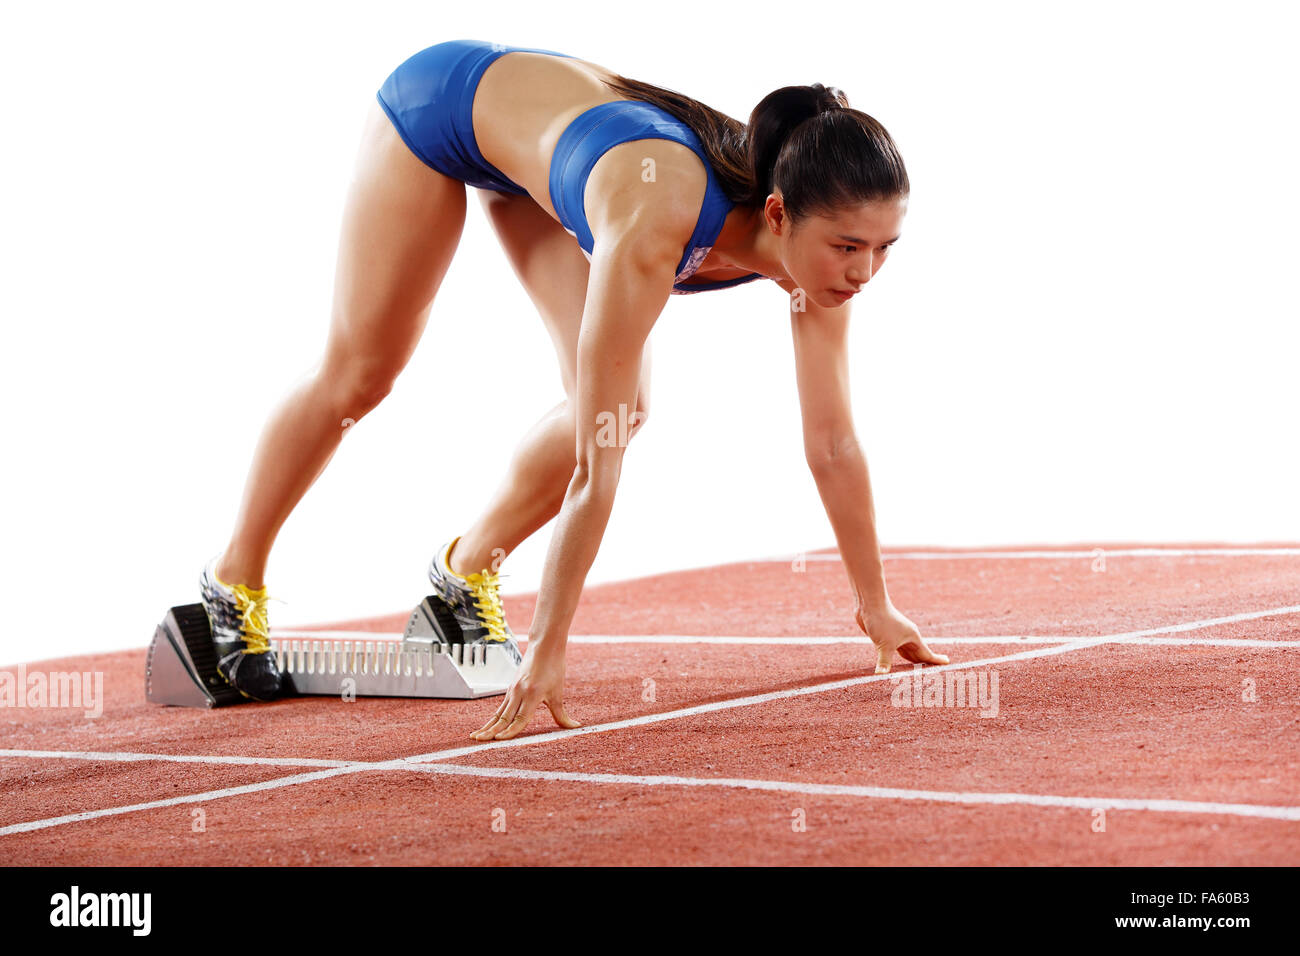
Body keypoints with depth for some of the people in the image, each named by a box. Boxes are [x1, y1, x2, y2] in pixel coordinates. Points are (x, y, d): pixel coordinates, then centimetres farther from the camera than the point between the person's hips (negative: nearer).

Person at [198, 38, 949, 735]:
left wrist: (879, 607, -12)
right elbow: (598, 463, -43)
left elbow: (833, 441, -17)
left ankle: (469, 570, 16)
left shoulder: (818, 239, -27)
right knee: (358, 377, 8)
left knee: (619, 406, -8)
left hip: (542, 122, 5)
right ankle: (234, 581, 30)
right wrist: (547, 649, -41)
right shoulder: (656, 221, -45)